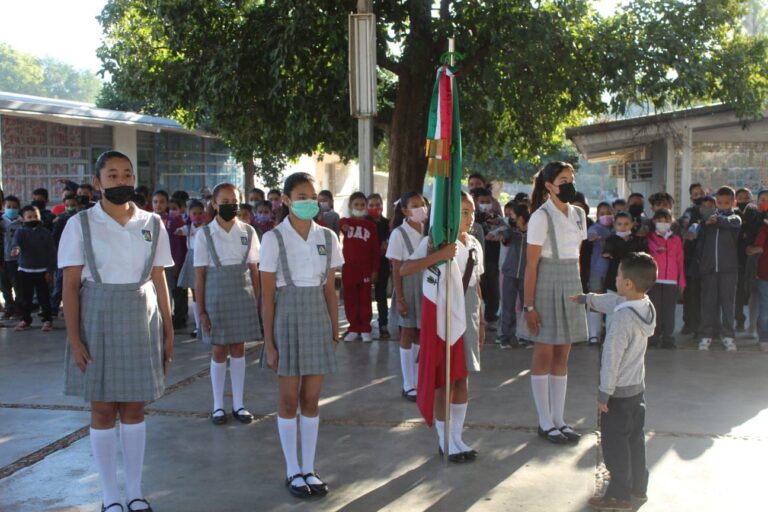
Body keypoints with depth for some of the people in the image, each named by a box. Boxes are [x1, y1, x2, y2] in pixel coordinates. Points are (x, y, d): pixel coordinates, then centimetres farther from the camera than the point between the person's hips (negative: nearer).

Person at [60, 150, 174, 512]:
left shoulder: (152, 225, 3)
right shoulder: (81, 225, -4)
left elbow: (159, 281, 6)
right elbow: (70, 285, -5)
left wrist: (168, 330, 3)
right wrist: (74, 338, -11)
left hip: (141, 322, 2)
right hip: (98, 321, -2)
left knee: (134, 407, 8)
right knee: (103, 409, 5)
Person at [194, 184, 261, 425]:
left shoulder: (248, 231, 1)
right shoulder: (205, 234, -4)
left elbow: (254, 270, 4)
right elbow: (199, 275, -4)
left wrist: (256, 301, 2)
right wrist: (201, 311, -6)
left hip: (242, 296, 1)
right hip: (216, 297, -1)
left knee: (238, 350, 9)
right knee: (219, 351, 7)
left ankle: (238, 404, 20)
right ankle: (218, 405, 20)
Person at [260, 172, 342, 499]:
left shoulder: (327, 237, 3)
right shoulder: (274, 239, -7)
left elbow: (330, 291, 8)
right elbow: (268, 296, -7)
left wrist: (335, 332, 5)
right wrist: (269, 343, -8)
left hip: (318, 318, 3)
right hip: (287, 317, -3)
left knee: (311, 399, 9)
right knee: (289, 399, 6)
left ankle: (308, 469, 21)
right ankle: (292, 471, 19)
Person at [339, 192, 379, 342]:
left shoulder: (371, 226, 4)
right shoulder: (346, 221, 5)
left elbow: (375, 250, 3)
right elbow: (341, 224, -23)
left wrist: (375, 270, -3)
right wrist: (343, 227, -47)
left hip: (366, 269, -1)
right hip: (348, 267, 1)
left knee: (365, 300, 6)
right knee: (350, 300, 7)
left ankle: (365, 330, 13)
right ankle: (354, 329, 17)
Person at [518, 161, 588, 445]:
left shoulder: (578, 214, 9)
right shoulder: (541, 217, -12)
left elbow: (576, 254, 14)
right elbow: (531, 263, -13)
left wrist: (579, 291, 8)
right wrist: (529, 305, -15)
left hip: (571, 285, 7)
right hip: (547, 285, -7)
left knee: (562, 356, 11)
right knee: (544, 355, 3)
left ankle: (559, 419, 21)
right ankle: (545, 423, 14)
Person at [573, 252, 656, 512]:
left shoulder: (623, 317, -27)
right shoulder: (647, 307, 0)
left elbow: (612, 358, -23)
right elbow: (612, 301, 18)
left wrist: (604, 393, -16)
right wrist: (587, 299, 34)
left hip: (619, 392, -9)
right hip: (638, 386, 9)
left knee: (614, 443, 2)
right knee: (635, 439, 18)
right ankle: (639, 488, 30)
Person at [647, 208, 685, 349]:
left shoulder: (676, 239, 11)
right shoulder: (651, 238, 9)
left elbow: (681, 261, 10)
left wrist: (682, 282, 8)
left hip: (672, 280, 1)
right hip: (654, 279, -1)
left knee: (669, 311, 1)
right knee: (655, 309, 0)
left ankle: (668, 339, 5)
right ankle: (654, 338, 6)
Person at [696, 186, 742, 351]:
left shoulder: (735, 219, 5)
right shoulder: (708, 219, 12)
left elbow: (731, 223, -19)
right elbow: (700, 240, 13)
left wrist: (718, 219, -37)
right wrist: (699, 259, 1)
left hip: (729, 268, -2)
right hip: (708, 267, 2)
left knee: (728, 301, 2)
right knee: (708, 301, 3)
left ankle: (727, 335, 9)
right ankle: (707, 334, 9)